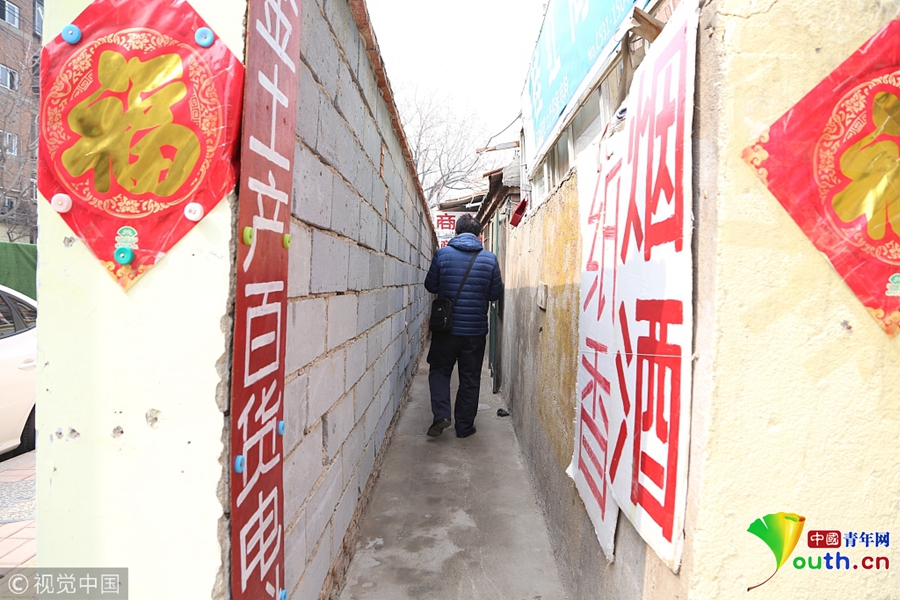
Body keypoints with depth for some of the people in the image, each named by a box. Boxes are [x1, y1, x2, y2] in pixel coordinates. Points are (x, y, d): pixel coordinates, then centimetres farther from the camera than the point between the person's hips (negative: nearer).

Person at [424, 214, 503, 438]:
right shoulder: (490, 258, -3)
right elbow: (496, 294, 2)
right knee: (470, 378, 12)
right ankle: (464, 426, 19)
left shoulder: (442, 254, -6)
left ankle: (441, 414, -1)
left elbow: (431, 285, 3)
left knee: (439, 370, 17)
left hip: (446, 327, -1)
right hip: (476, 329, 1)